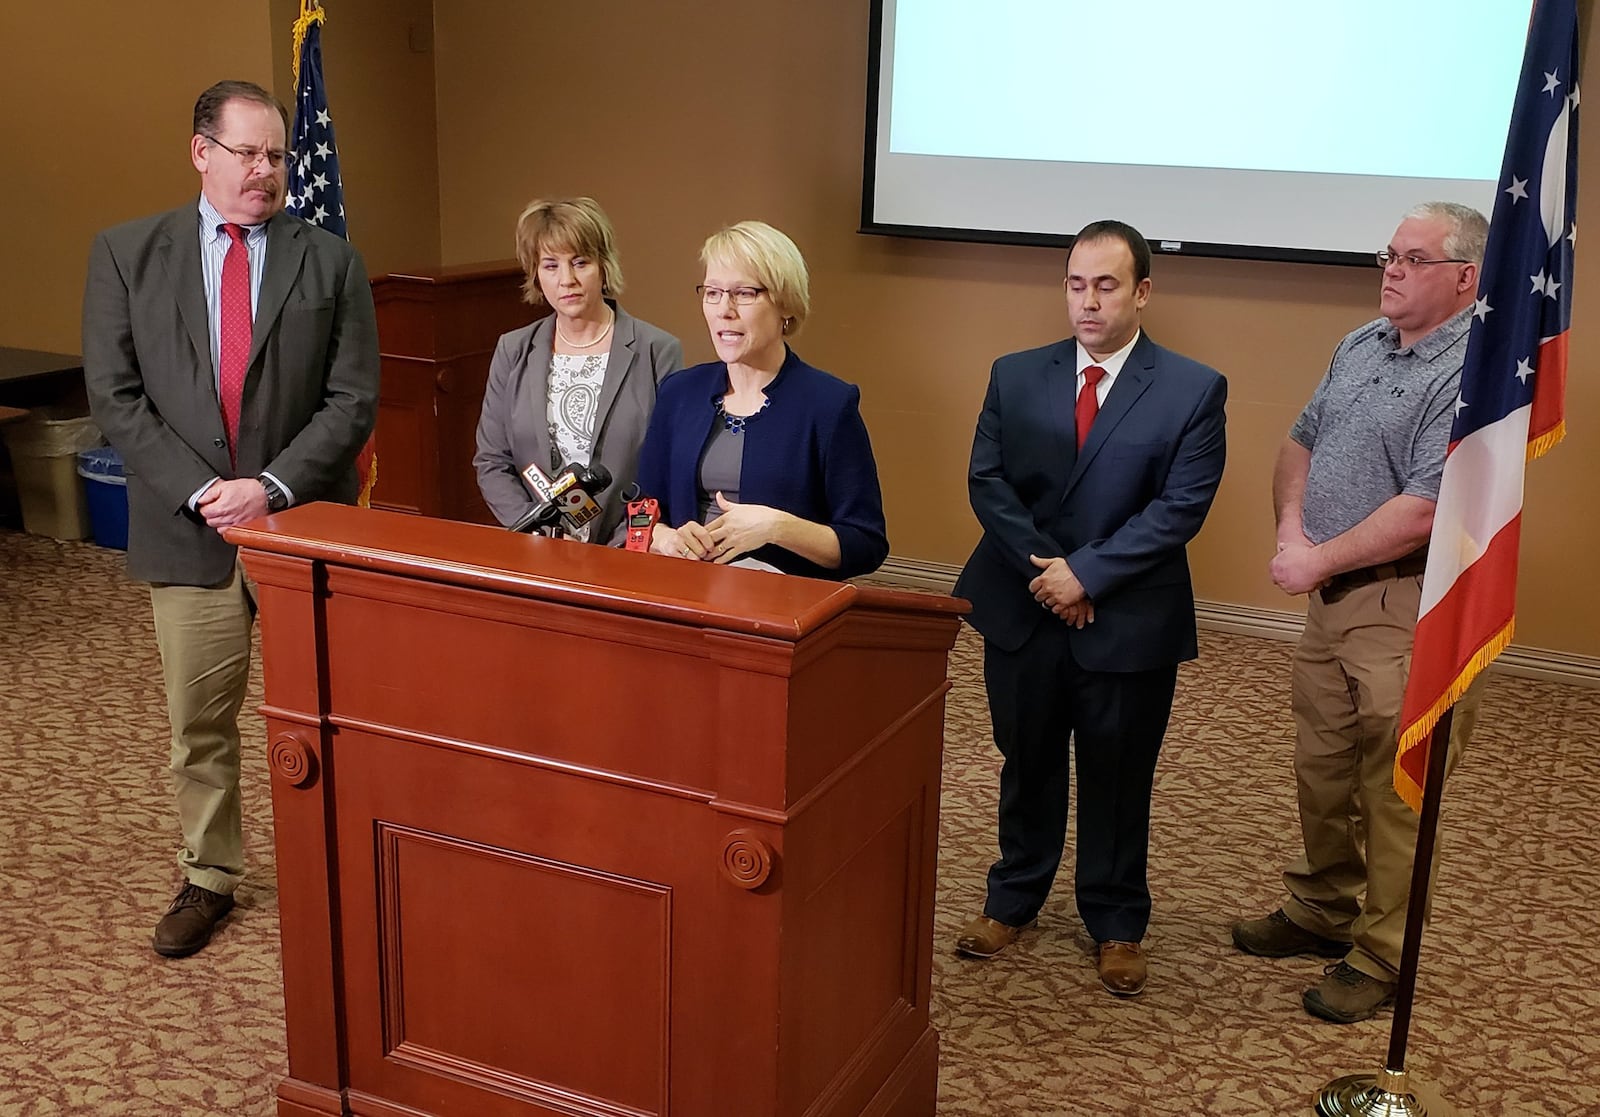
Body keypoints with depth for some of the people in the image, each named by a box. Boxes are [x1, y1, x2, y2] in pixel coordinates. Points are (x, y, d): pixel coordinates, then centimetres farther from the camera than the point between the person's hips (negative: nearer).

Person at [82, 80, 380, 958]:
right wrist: (199, 491, -12)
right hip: (187, 527, 1)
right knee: (199, 722, 11)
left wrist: (271, 486, -15)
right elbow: (114, 395, -2)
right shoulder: (127, 254, 2)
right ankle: (208, 878, 28)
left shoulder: (331, 262, 1)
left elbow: (353, 400, -4)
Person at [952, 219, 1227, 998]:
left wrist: (1086, 572, -18)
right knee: (1027, 766, 17)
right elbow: (986, 481, -2)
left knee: (1117, 779, 11)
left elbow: (1181, 507, -13)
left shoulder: (1193, 390, -7)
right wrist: (1041, 568, -15)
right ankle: (1012, 901, 35)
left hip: (1129, 622, -2)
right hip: (1022, 612, 3)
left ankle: (1116, 925, 29)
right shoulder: (1015, 376, 2)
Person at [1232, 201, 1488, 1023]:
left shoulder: (1472, 372, -17)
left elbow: (1425, 511, -24)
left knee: (1394, 795, 3)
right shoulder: (1361, 346, 10)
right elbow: (1301, 443, 17)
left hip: (1410, 612, -8)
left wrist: (1319, 561, -14)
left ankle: (1382, 957, 17)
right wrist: (1291, 528, -1)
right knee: (1321, 772, 19)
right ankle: (1320, 911, 36)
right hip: (1332, 596, 8)